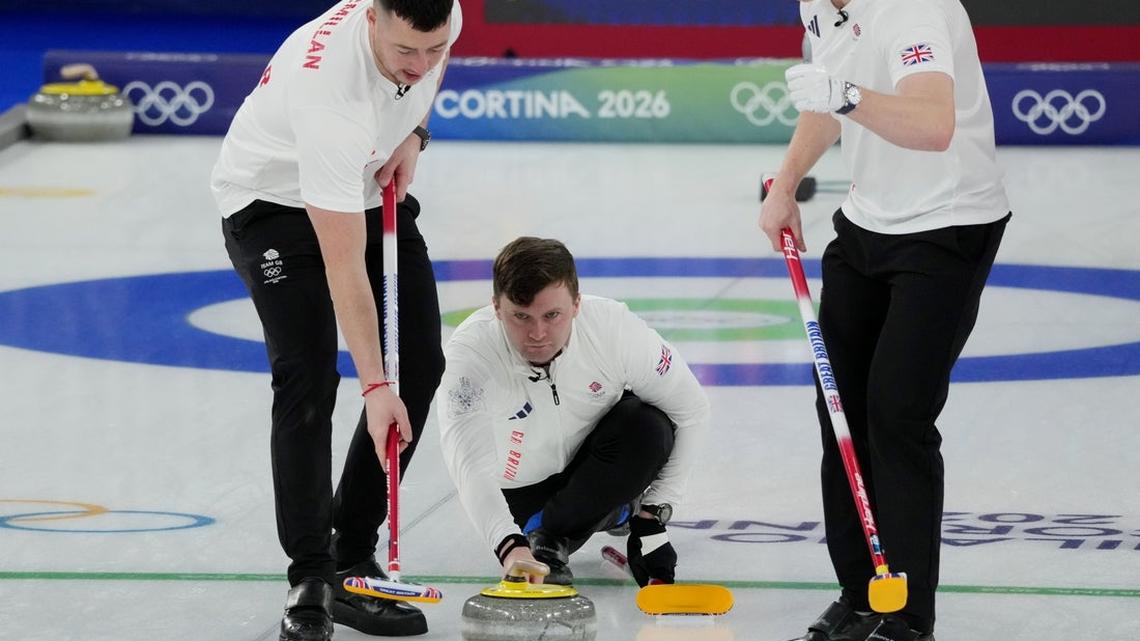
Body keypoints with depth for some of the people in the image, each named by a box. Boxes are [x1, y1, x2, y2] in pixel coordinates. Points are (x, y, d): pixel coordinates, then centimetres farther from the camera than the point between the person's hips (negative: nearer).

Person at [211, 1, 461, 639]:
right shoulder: (331, 90, -41)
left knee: (420, 365, -2)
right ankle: (310, 580, -15)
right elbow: (344, 265, -38)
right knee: (307, 377, -21)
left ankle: (353, 559, 6)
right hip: (276, 197, -7)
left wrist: (414, 135, -8)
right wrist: (375, 387, -37)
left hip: (369, 186, 7)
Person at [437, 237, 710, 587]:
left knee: (649, 427, -29)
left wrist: (653, 516, -17)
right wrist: (509, 547, -63)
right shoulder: (469, 352, -33)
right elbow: (471, 465, -45)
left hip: (598, 463, 0)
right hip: (522, 490, 0)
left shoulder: (615, 328, -28)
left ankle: (549, 535, -12)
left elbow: (692, 411, -15)